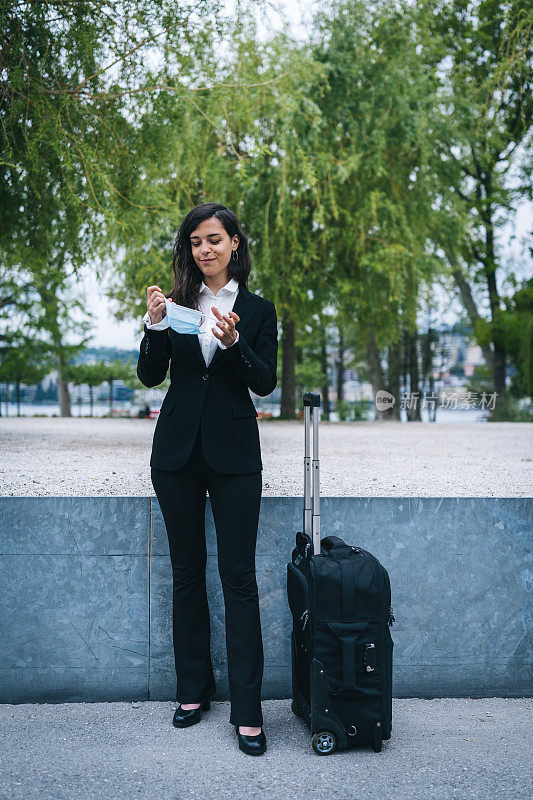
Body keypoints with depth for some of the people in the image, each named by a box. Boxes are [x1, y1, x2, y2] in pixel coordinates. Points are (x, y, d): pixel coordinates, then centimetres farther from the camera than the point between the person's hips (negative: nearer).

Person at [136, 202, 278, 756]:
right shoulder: (177, 302, 8)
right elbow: (149, 376, 2)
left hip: (233, 452, -2)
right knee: (186, 571, 10)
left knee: (239, 576, -4)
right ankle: (193, 690, 23)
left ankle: (247, 711, 0)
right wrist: (154, 326, -15)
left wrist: (233, 342, -21)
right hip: (178, 450, 2)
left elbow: (266, 383, -4)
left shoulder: (257, 309, 5)